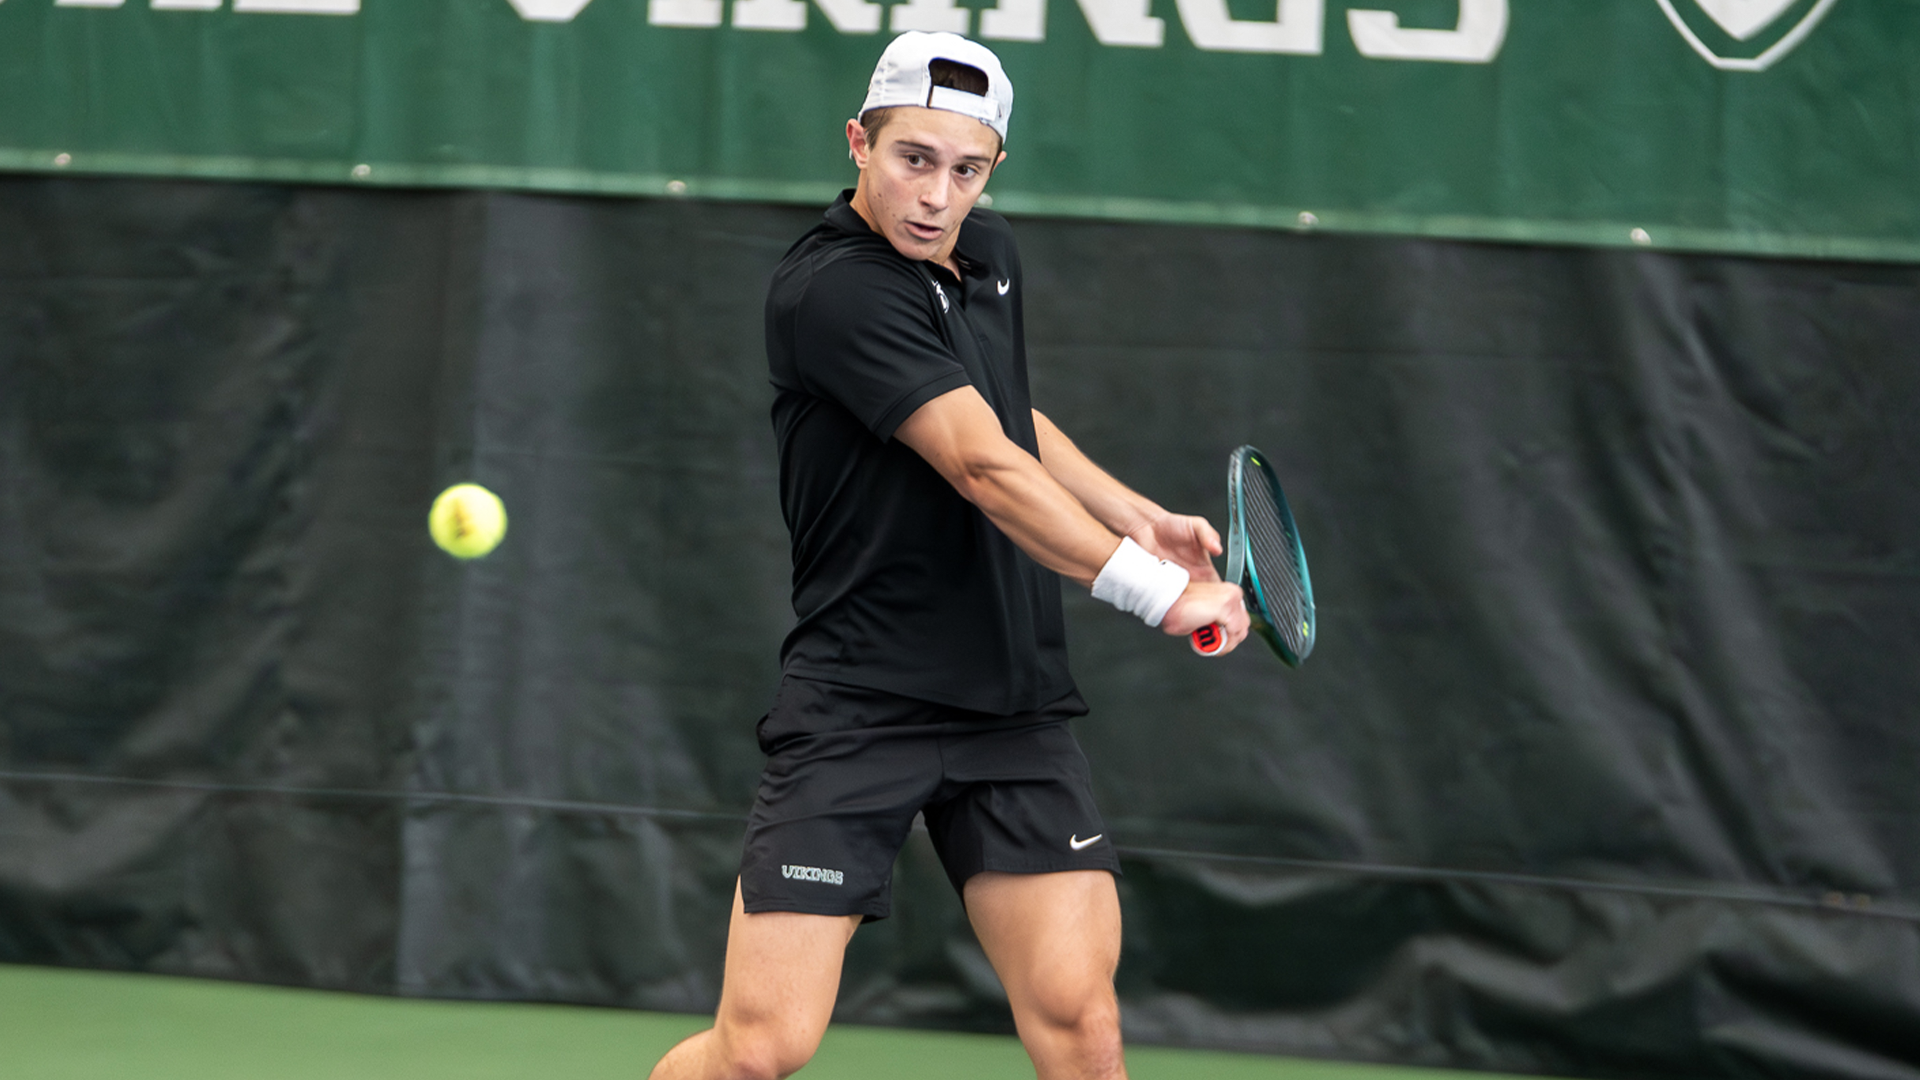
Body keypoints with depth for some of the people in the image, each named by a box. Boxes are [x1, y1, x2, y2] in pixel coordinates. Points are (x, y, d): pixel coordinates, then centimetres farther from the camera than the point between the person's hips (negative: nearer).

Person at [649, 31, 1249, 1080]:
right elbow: (984, 467, -22)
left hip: (1016, 705, 7)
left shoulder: (986, 251, 11)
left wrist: (1141, 518, 16)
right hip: (859, 707, -7)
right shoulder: (833, 289, -17)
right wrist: (1158, 590, -21)